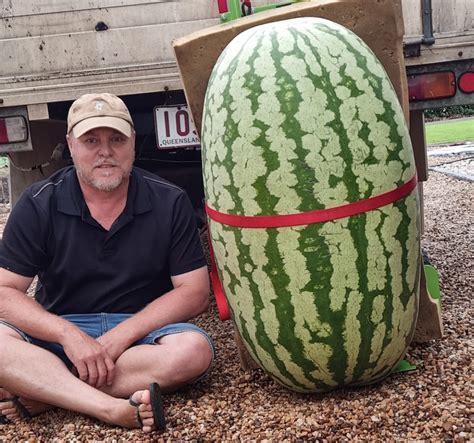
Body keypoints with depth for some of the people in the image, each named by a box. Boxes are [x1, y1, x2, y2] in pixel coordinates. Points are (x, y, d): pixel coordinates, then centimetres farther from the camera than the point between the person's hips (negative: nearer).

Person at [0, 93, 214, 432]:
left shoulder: (170, 203, -3)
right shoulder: (38, 204, -2)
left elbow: (194, 292, -6)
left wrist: (119, 337, -17)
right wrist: (70, 336, -23)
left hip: (140, 332, 0)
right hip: (58, 334, 0)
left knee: (194, 349, -31)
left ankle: (38, 395, -27)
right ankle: (115, 409, -36)